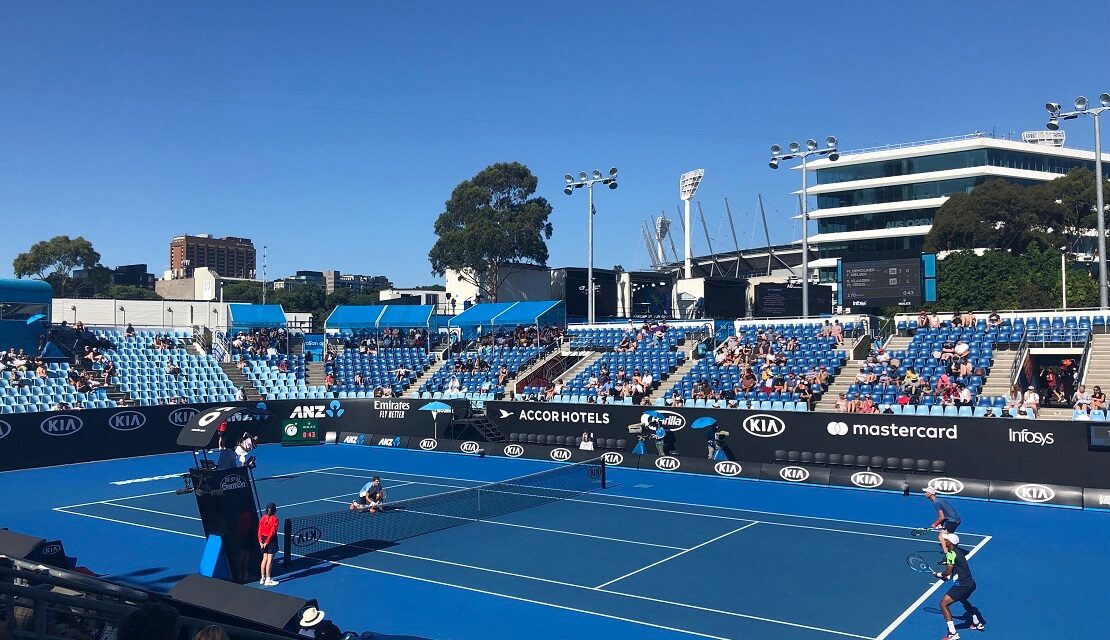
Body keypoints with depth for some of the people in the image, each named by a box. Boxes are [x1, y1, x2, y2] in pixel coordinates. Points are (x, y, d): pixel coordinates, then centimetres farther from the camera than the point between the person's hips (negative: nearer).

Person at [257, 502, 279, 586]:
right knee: (269, 560, -2)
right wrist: (267, 542, -12)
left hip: (264, 539, 6)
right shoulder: (274, 519, -11)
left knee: (264, 559, 14)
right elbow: (272, 532, -15)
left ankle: (263, 578, 20)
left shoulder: (262, 518, 5)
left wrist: (261, 541, 0)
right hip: (271, 540, -6)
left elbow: (259, 531, 2)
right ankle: (268, 580, 1)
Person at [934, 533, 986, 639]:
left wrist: (938, 574, 2)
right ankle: (978, 623, 55)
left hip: (962, 585, -10)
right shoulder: (958, 551, 11)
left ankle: (953, 634, -13)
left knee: (943, 604, -10)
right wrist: (948, 577, 20)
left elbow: (948, 571, -17)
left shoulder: (951, 554, -16)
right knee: (963, 600, 39)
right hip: (970, 583, 10)